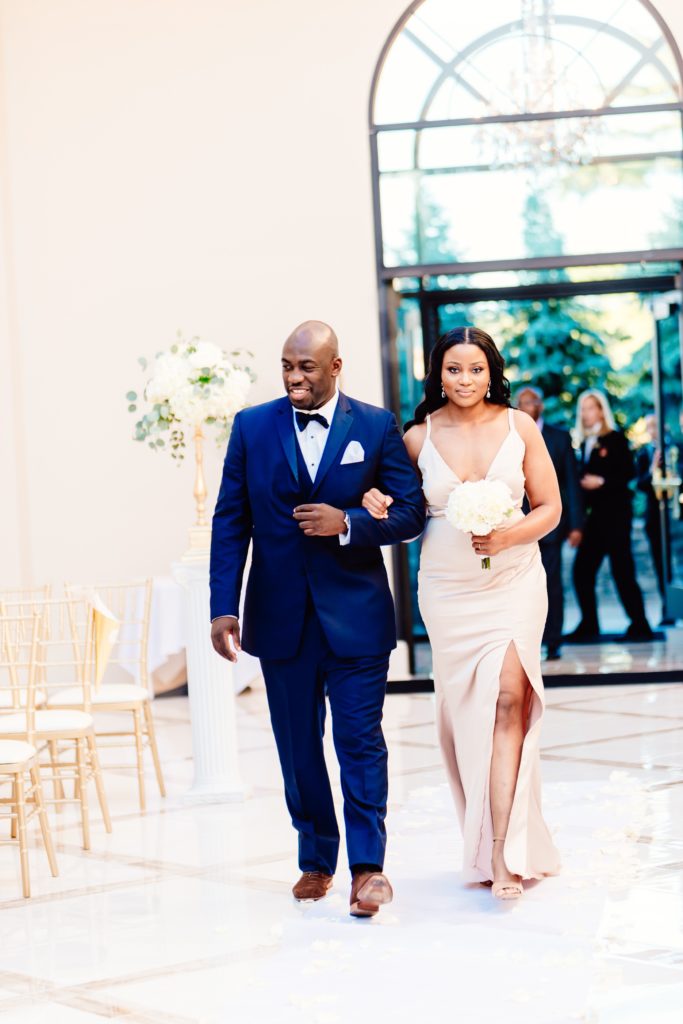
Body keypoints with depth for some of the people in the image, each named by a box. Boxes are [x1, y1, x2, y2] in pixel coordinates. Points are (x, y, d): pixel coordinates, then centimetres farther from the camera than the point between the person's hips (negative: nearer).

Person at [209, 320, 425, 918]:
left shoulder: (377, 427, 1)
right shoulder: (252, 427, 4)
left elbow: (411, 511, 0)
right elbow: (230, 522, 3)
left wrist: (348, 524, -16)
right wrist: (224, 608, -4)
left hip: (355, 614, -2)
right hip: (280, 615, 2)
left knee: (361, 740, -4)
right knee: (297, 746, 10)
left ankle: (367, 864, 3)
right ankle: (316, 860, 23)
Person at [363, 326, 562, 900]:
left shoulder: (519, 427, 1)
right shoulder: (419, 437, 3)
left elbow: (550, 508, 4)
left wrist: (509, 535, -14)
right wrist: (380, 509, -6)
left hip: (513, 580, -2)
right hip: (448, 588, 2)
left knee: (507, 698, -15)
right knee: (461, 709, 4)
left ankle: (501, 847, -15)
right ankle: (488, 837, 18)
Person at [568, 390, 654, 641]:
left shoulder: (615, 439, -4)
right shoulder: (586, 443, 16)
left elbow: (628, 472, -11)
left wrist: (602, 481, -18)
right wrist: (583, 482, -2)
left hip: (615, 513, -7)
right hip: (594, 515, 7)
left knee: (621, 569, -7)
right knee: (582, 569, 4)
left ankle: (639, 625, -1)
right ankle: (589, 625, 12)